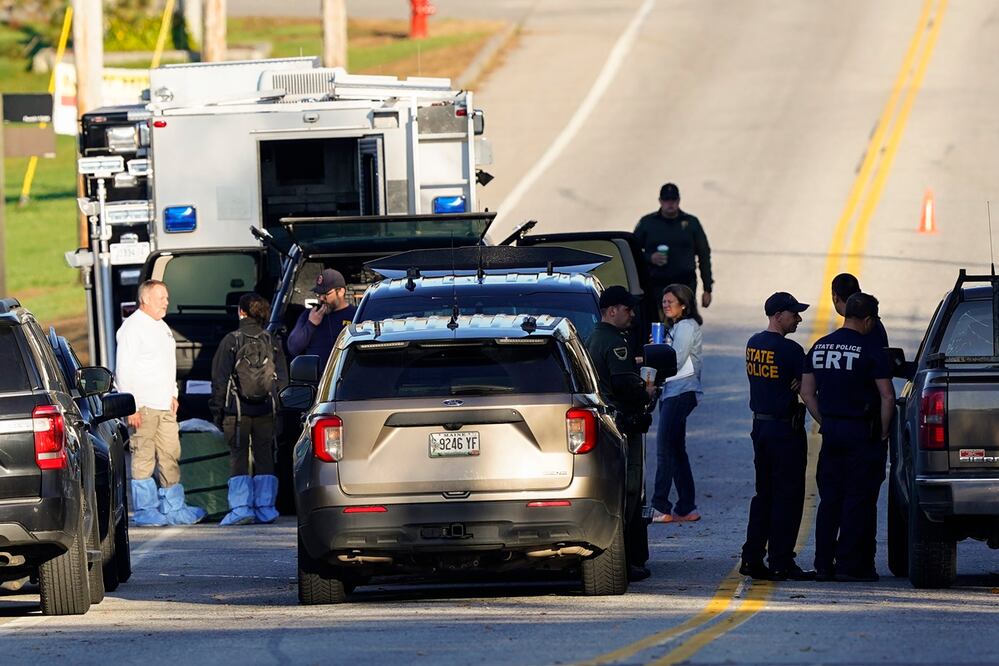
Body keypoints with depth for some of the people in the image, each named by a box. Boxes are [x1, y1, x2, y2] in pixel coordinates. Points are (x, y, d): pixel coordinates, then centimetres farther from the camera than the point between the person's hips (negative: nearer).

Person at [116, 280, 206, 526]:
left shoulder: (162, 327, 18)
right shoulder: (132, 327, -10)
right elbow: (124, 370, -14)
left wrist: (172, 395, 20)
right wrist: (132, 407, -17)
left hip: (164, 405, 9)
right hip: (144, 406, -8)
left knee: (170, 455, 7)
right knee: (143, 458, -6)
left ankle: (173, 508, 11)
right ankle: (144, 510, -3)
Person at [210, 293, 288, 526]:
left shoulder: (231, 341, -6)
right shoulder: (272, 343, 4)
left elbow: (220, 379, -4)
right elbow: (282, 378, 7)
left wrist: (217, 410, 3)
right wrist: (277, 405, 14)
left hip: (237, 410, -3)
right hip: (266, 410, 3)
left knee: (238, 457, -1)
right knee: (264, 457, 8)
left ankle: (241, 507, -9)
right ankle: (265, 508, 7)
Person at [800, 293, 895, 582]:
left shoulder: (819, 347, 8)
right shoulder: (871, 350, -10)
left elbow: (807, 393, 11)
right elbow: (887, 397, -14)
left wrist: (825, 422, 14)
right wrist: (883, 433, -4)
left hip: (831, 431, 6)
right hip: (862, 433, -6)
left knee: (829, 500, 11)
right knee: (859, 500, -1)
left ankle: (824, 564, 10)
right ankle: (849, 564, -3)